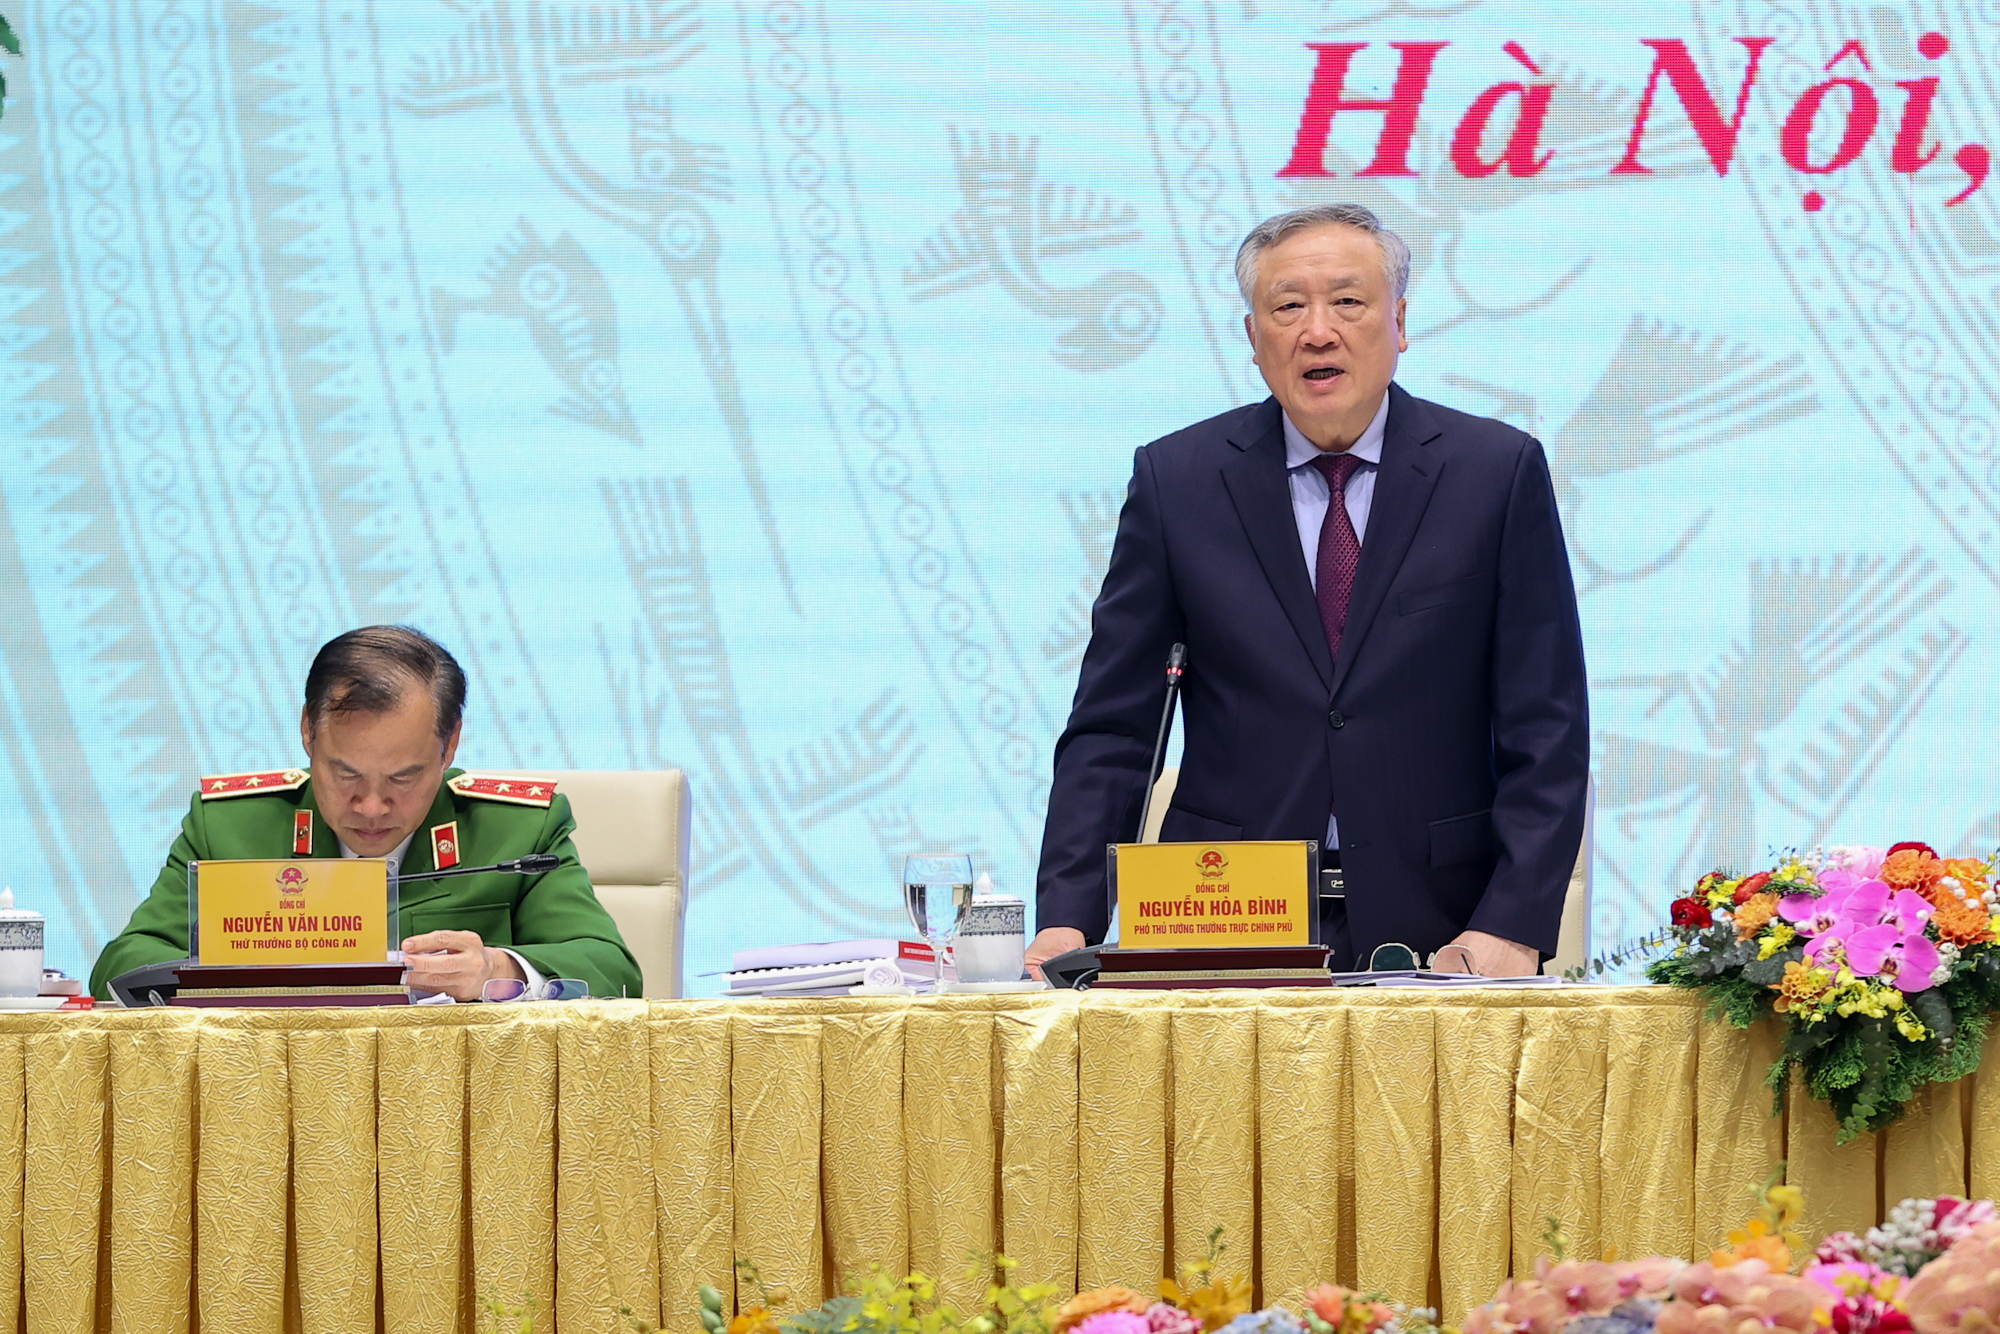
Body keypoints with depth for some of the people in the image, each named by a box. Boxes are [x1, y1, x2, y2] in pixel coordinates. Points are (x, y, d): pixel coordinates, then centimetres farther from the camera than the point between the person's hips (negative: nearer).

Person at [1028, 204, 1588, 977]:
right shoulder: (1175, 480, 7)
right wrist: (1068, 920, -7)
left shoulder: (1500, 472, 5)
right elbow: (1112, 729, 6)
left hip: (1436, 935, 0)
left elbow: (1544, 731, 2)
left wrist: (1514, 926, -10)